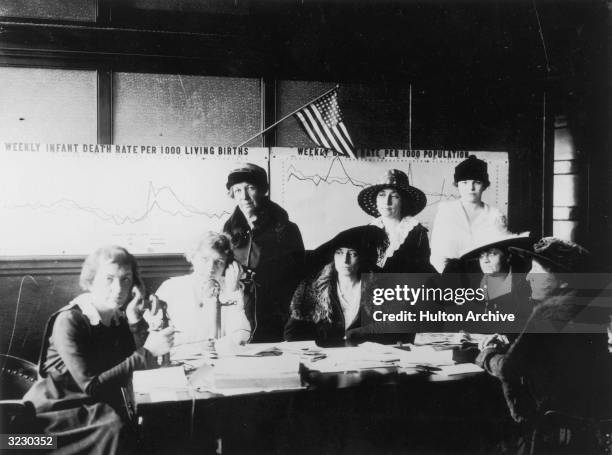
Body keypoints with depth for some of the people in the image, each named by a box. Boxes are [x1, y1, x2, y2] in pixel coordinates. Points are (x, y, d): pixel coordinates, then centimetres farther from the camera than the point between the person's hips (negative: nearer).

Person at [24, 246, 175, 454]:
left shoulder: (121, 320, 2)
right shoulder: (69, 321, -16)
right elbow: (91, 385, -23)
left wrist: (136, 322, -16)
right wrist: (148, 352, -26)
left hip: (101, 408, 6)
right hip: (57, 412, -6)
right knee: (113, 426, -29)